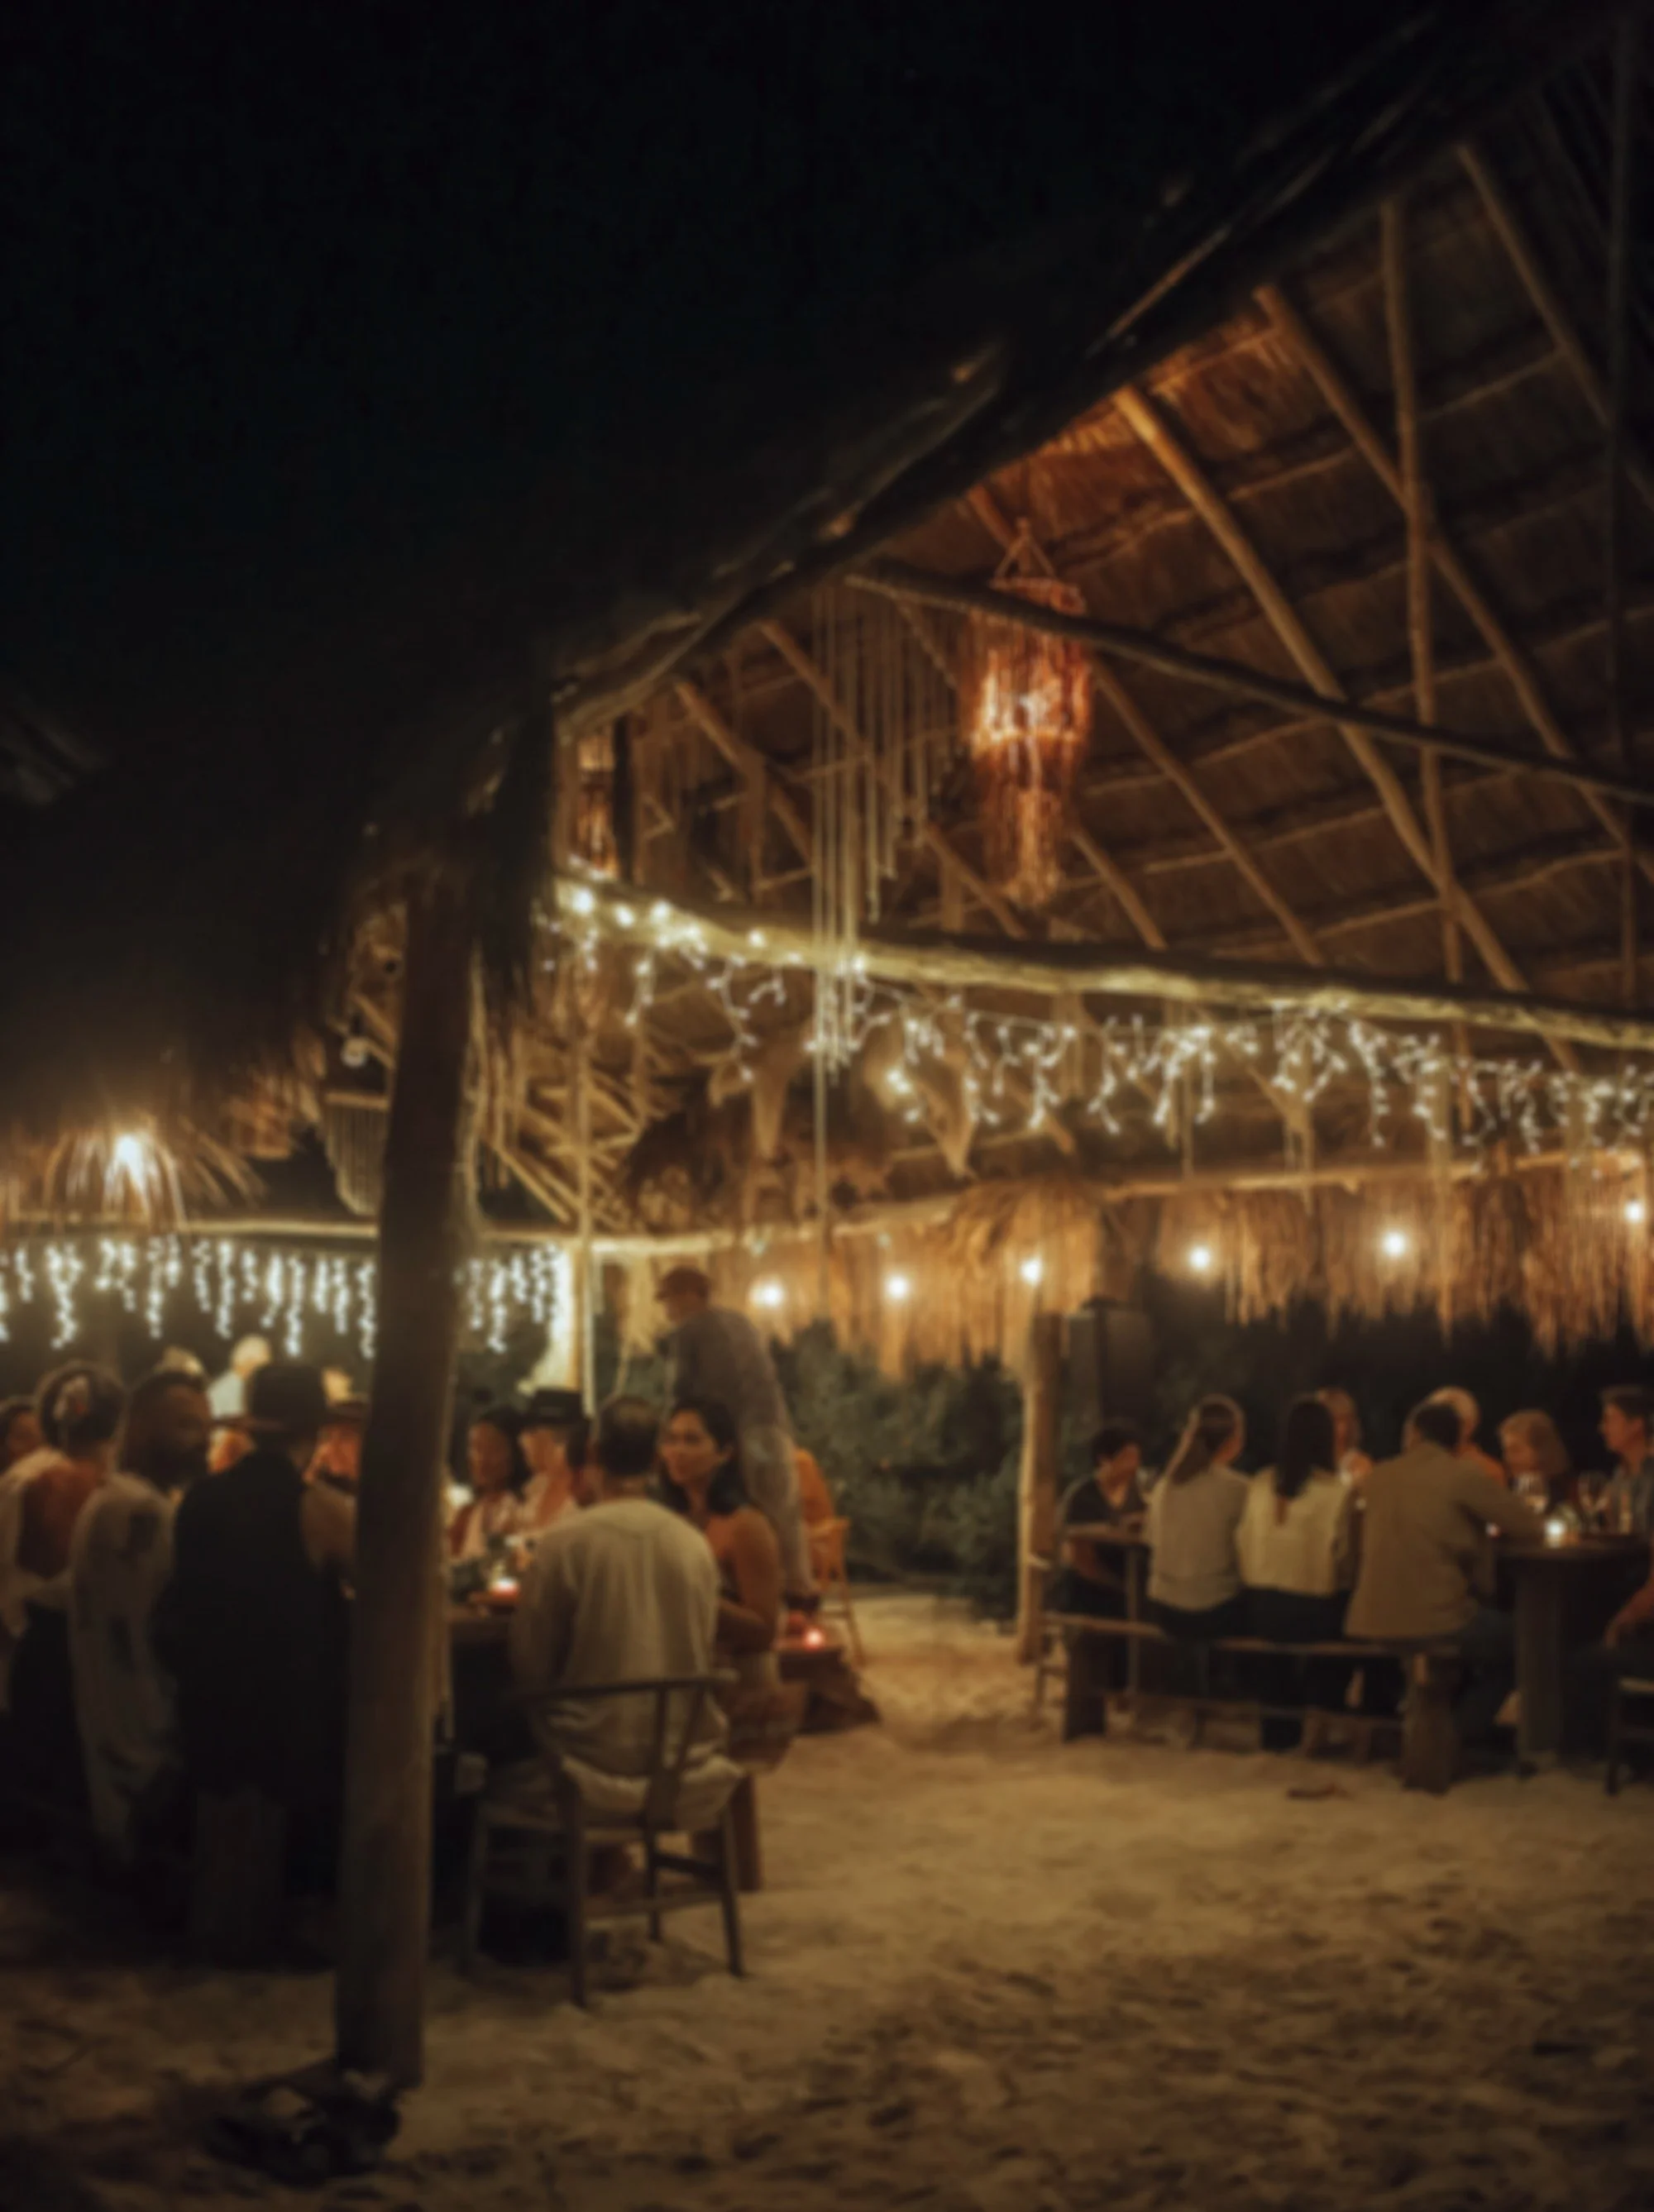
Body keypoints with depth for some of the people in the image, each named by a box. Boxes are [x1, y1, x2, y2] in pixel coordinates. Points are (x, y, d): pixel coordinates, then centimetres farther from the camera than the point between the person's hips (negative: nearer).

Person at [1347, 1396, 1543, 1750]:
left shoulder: (1380, 1476, 8)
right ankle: (1460, 1736, 18)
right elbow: (1532, 1530, -1)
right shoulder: (1465, 1476, -6)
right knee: (1517, 1639, 23)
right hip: (1432, 1626, -6)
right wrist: (1489, 1521, 20)